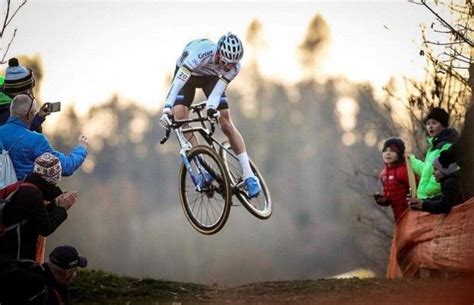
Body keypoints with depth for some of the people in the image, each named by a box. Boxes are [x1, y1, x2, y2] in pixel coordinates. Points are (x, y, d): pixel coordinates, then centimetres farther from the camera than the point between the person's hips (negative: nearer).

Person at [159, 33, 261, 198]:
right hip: (187, 74, -2)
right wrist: (167, 109, -60)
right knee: (180, 118, -24)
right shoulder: (201, 53, -43)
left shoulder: (234, 67, -30)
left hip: (211, 77, 2)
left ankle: (249, 176, -4)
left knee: (227, 124, -9)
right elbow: (177, 83, -49)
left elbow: (217, 91, -31)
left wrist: (212, 108, -52)